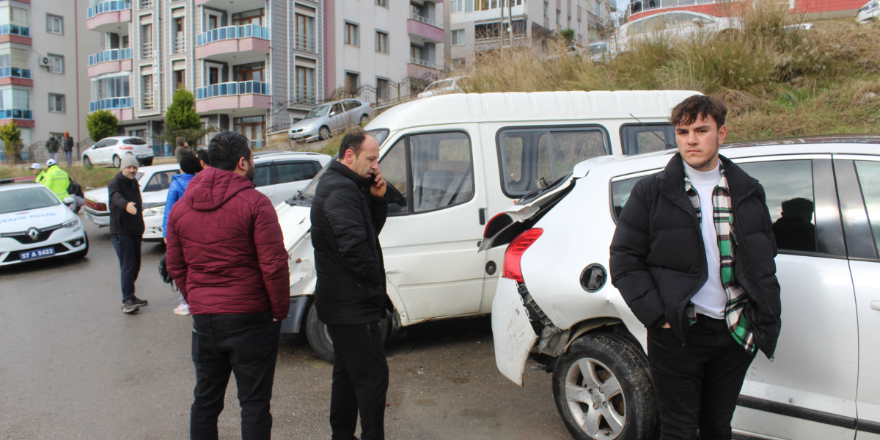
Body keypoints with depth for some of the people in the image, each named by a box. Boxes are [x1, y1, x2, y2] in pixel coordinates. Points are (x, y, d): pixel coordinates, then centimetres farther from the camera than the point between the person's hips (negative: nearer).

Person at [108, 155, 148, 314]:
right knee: (127, 266, -12)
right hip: (121, 231, -8)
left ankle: (131, 296, 24)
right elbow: (116, 197, -34)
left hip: (135, 231, 8)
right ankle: (127, 301, -10)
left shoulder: (134, 183, 15)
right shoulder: (115, 182, -11)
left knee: (135, 266, 12)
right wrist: (126, 205, -56)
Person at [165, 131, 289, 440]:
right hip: (250, 318, -5)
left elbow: (175, 266, 13)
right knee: (254, 402, 4)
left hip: (203, 319, 6)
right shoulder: (255, 203, -12)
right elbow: (274, 265, -15)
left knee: (205, 400, 19)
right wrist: (280, 310, -4)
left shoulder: (181, 207, 8)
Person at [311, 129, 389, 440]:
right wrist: (375, 278, -16)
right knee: (373, 375, -5)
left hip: (339, 304, 11)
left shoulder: (338, 185, 16)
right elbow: (354, 243, -30)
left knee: (347, 372, 20)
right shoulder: (342, 190, -18)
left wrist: (377, 199, 0)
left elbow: (371, 230, 17)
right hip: (352, 306, -11)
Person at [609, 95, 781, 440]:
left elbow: (765, 260, 14)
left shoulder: (749, 193, 8)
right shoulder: (651, 192, -2)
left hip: (735, 334, 3)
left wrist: (765, 319, 2)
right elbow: (624, 260, -4)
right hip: (678, 334, -3)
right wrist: (658, 316, -13)